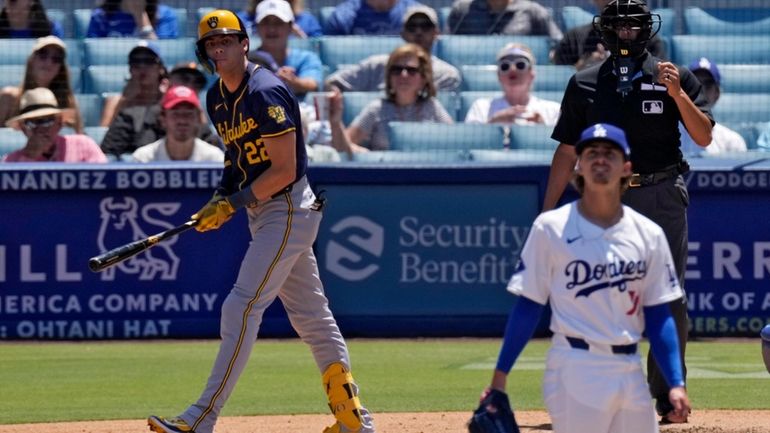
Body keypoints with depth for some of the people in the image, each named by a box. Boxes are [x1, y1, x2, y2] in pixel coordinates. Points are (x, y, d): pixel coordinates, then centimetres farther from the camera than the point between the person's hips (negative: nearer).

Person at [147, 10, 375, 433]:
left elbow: (284, 170, -21)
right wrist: (220, 198, 3)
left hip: (287, 211, -10)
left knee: (241, 309, -13)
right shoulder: (217, 97, 8)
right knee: (310, 315, 13)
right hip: (262, 214, 10)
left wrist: (233, 204, -19)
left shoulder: (266, 93, -20)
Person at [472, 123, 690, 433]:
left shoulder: (648, 235, 8)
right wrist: (500, 376, -3)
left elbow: (658, 316, 10)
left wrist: (676, 383, 1)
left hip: (630, 370, 4)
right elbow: (527, 306, 0)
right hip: (576, 369, -4)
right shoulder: (551, 228, -1)